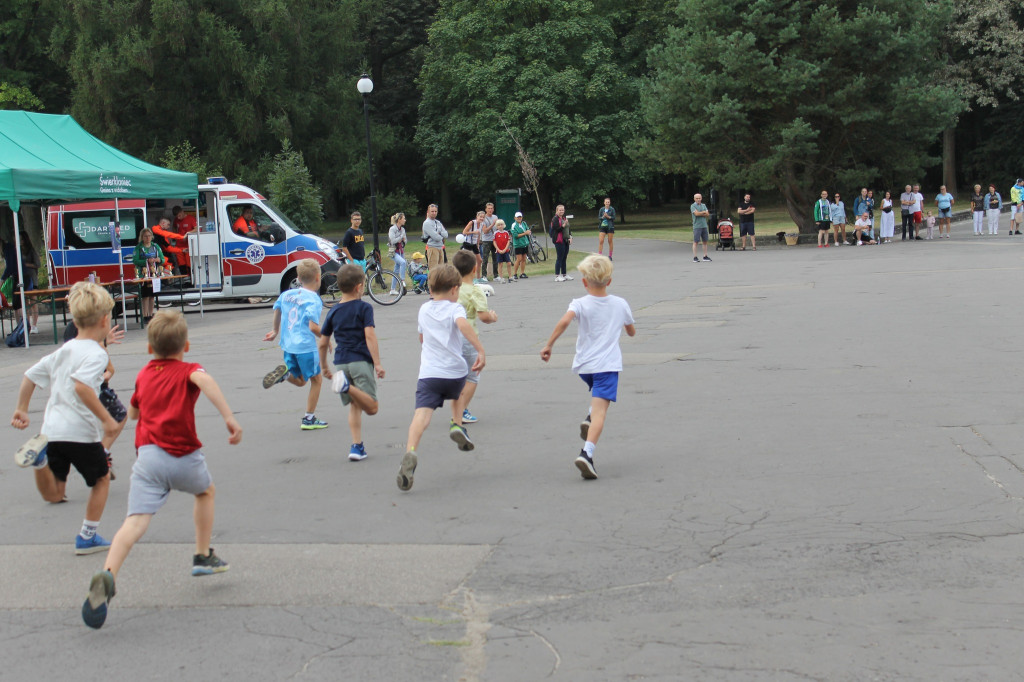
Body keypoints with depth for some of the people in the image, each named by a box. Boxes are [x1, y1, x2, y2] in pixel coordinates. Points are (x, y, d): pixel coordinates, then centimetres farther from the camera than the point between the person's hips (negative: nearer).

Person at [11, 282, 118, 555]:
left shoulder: (63, 351, 15)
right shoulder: (96, 353, -10)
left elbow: (29, 376, 18)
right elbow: (81, 385, -27)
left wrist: (21, 410, 27)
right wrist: (106, 419, -24)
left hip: (52, 429, 6)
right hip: (81, 432, -6)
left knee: (53, 494, 12)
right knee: (101, 480, 18)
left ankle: (40, 457, -15)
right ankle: (87, 537, 19)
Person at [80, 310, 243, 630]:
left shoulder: (144, 375, 18)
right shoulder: (187, 371, 5)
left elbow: (132, 412, 34)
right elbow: (204, 380, -22)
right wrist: (229, 417, -28)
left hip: (148, 456, 2)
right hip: (184, 457, -2)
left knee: (136, 521, -12)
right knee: (206, 491, 30)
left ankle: (108, 574, -35)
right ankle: (203, 556, 36)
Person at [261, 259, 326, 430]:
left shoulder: (287, 294, 9)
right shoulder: (313, 300, -13)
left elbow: (277, 310, 24)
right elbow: (313, 326, -22)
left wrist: (276, 331, 39)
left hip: (287, 345, 7)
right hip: (306, 346, -7)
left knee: (300, 381, 21)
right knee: (316, 380, 10)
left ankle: (285, 372, -10)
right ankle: (309, 419, 10)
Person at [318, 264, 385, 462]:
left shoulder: (333, 312, 12)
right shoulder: (364, 308, -1)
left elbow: (322, 343, 14)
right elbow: (370, 336, -12)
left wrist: (324, 367, 28)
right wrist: (378, 363, -12)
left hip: (340, 363, 5)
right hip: (361, 361, -5)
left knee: (354, 405, 14)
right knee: (371, 407, -9)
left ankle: (357, 447, 5)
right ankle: (348, 386, -34)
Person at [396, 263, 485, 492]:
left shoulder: (423, 310, 18)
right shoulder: (455, 308, 3)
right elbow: (462, 324, -20)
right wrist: (480, 350, -24)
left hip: (428, 373, 1)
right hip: (456, 371, -1)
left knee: (422, 413, -18)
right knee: (456, 395, 36)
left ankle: (410, 452, -39)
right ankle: (457, 425, 20)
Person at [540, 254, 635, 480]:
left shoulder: (580, 304, -2)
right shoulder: (620, 304, 7)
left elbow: (565, 321, -23)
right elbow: (632, 332, 22)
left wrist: (548, 345, -17)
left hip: (584, 364, 2)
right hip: (608, 364, -2)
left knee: (598, 397, 35)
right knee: (600, 410, -12)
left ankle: (589, 419, 12)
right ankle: (587, 453, -28)